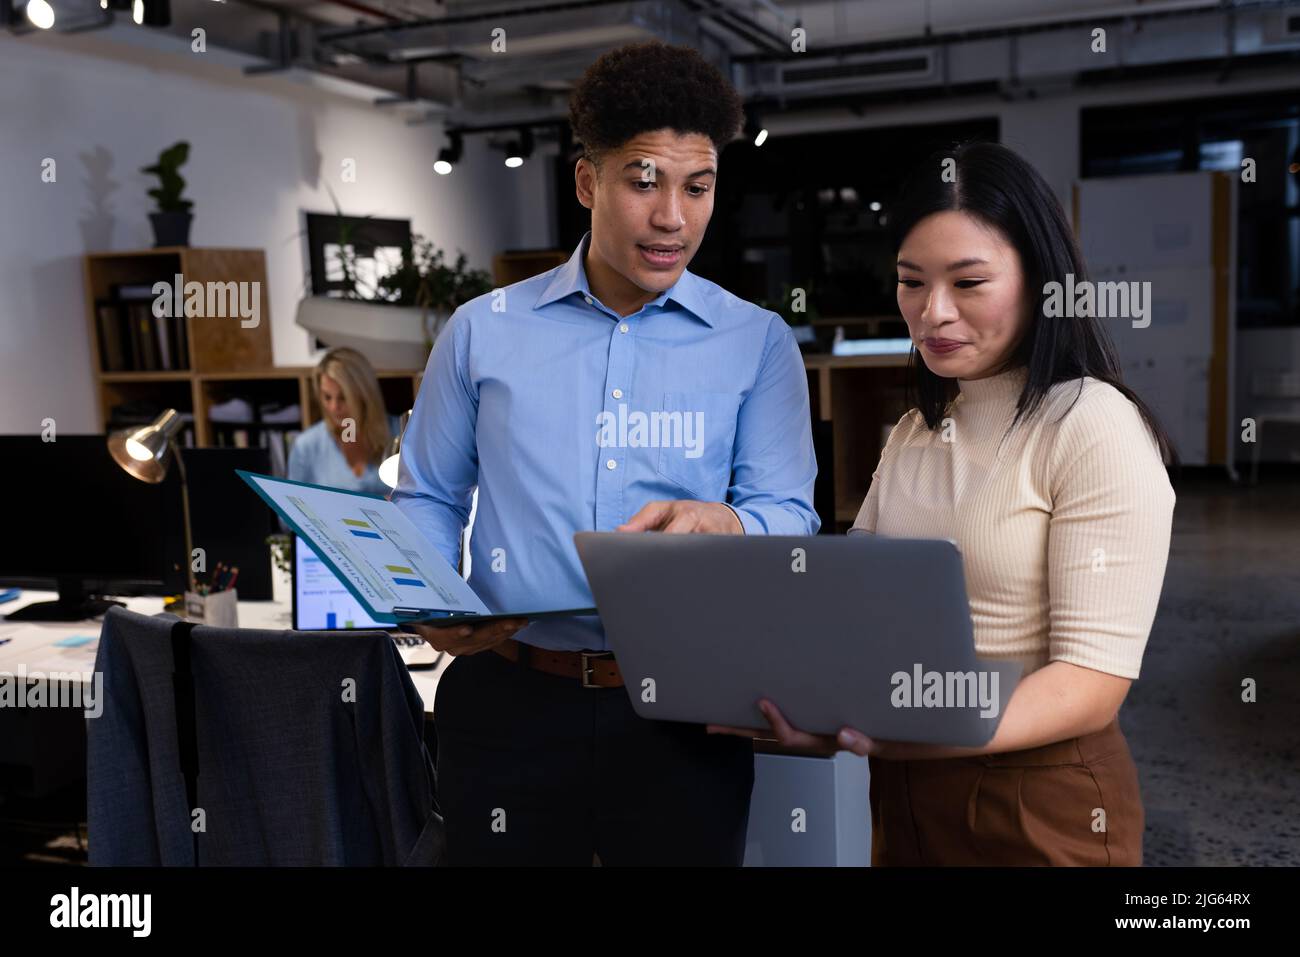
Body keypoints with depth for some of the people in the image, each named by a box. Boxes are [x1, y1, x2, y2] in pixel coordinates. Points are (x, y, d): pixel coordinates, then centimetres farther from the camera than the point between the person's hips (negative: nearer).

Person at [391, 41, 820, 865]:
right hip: (508, 700, 1)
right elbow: (427, 499, 11)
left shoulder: (758, 344, 3)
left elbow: (790, 514, -3)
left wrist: (721, 523, -26)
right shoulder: (483, 331, 6)